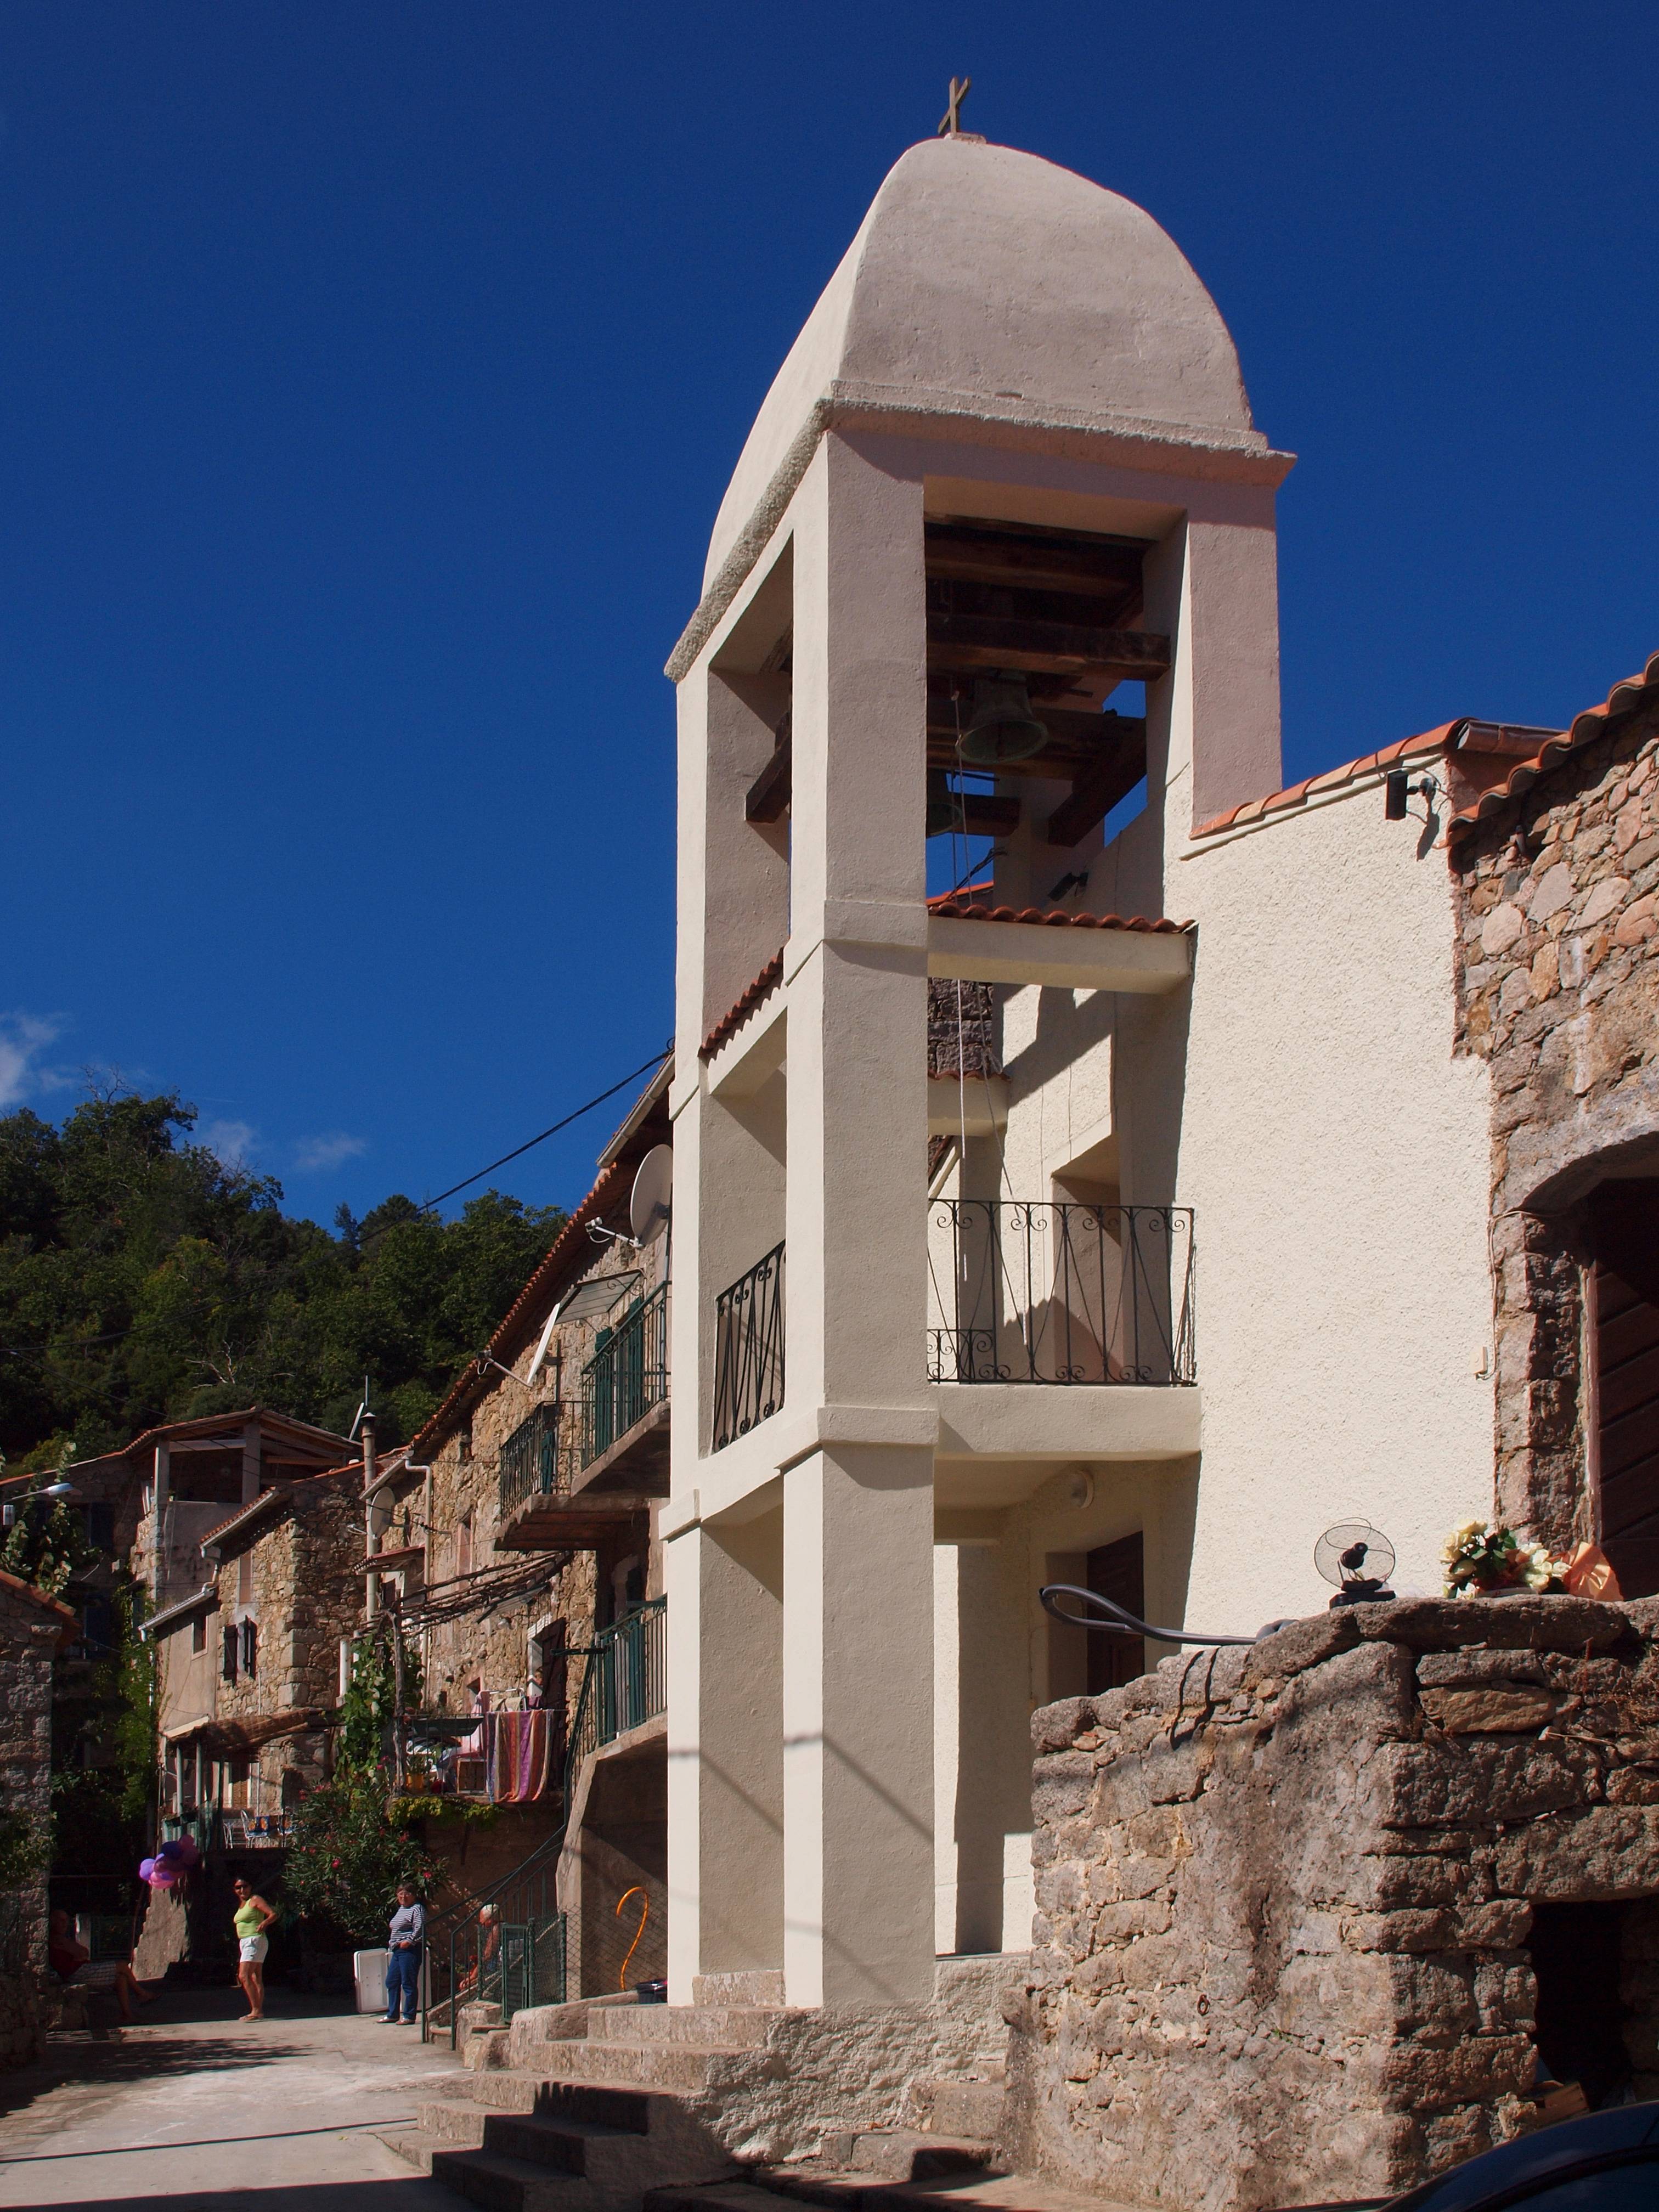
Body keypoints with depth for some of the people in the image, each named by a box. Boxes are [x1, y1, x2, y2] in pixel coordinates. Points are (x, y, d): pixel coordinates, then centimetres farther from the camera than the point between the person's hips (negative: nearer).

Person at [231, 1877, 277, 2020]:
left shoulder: (255, 1900, -5)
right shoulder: (241, 1905, 20)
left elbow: (273, 1914, -14)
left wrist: (265, 1923, -32)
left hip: (255, 1941, -9)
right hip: (244, 1943, 9)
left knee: (244, 1976, -18)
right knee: (256, 1979, 6)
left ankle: (255, 2010, -21)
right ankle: (260, 2011, 5)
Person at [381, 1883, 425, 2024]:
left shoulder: (417, 1909, -9)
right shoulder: (401, 1909, 21)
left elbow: (420, 1929, -20)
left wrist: (409, 1941, -23)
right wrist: (391, 1942, 17)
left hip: (409, 1950, -10)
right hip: (397, 1950, 10)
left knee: (409, 1984, -7)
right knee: (391, 1982, 12)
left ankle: (409, 2017, -3)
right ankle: (392, 2015, 20)